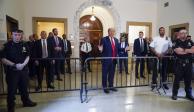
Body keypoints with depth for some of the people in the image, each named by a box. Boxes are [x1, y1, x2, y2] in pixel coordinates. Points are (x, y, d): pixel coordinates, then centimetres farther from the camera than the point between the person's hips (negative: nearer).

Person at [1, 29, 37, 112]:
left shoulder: (24, 45, 3)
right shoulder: (7, 45, -6)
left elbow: (27, 57, 5)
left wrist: (23, 64, -12)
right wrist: (15, 65, -17)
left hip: (24, 70, 3)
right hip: (12, 70, -3)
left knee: (24, 87, 16)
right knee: (12, 89, 7)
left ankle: (26, 101, 35)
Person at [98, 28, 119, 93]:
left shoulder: (116, 40, 12)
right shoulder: (104, 39, -7)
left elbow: (117, 49, 16)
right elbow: (102, 49, -5)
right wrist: (101, 50, -28)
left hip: (113, 60, 6)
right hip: (106, 60, -6)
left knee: (112, 74, 16)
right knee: (105, 74, 5)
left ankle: (111, 86, 30)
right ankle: (105, 87, 17)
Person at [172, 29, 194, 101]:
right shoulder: (176, 42, 0)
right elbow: (177, 51, -16)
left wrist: (183, 50, -10)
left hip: (188, 63, 4)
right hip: (179, 63, -4)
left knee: (188, 79, 11)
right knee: (177, 79, 2)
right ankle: (174, 94, 13)